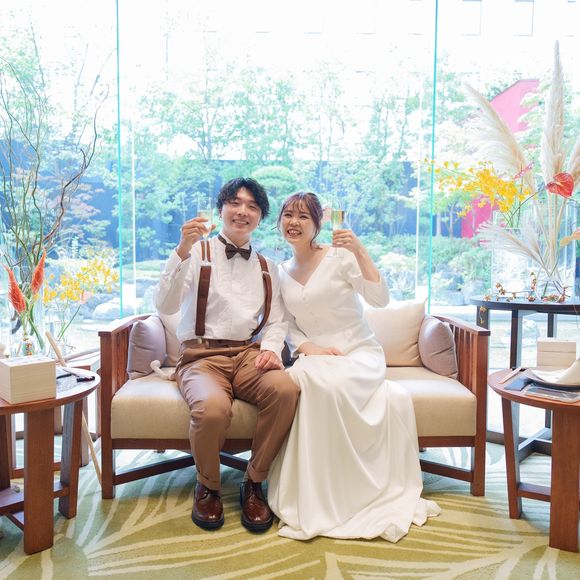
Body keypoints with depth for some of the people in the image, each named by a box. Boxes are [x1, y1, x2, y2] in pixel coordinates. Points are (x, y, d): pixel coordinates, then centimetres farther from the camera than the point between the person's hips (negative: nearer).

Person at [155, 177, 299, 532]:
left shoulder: (267, 268, 19)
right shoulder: (198, 253, 5)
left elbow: (277, 321, 13)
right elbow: (166, 306, -9)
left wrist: (271, 348, -10)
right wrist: (183, 250, -20)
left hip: (248, 354, 3)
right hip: (202, 356, -3)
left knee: (286, 389, -31)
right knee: (213, 406, -36)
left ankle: (255, 484, -8)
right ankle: (208, 487, -3)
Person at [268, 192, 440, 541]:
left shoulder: (340, 257, -3)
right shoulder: (281, 273, 12)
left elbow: (381, 299, -13)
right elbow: (288, 326, 11)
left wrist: (360, 252, -22)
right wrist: (307, 347, -10)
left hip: (360, 354, -3)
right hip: (315, 358, 3)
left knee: (327, 383, -37)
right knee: (301, 379, -34)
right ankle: (308, 497, -17)